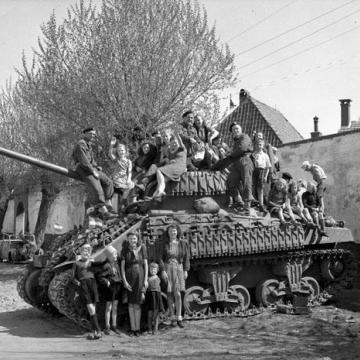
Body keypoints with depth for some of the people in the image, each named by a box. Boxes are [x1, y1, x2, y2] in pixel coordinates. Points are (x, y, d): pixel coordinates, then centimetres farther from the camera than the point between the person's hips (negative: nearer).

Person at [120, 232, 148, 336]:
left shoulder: (142, 248, 2)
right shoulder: (125, 250, 2)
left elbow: (146, 265, 4)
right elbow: (122, 267, 0)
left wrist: (146, 279, -2)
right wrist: (124, 281, -8)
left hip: (140, 277, -1)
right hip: (129, 276, 1)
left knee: (137, 304, -3)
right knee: (131, 304, 3)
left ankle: (137, 328, 2)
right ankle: (132, 328, 7)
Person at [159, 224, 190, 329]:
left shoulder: (182, 243, 2)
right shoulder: (165, 244, 0)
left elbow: (186, 257, 6)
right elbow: (160, 258, -2)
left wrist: (186, 270, -1)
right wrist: (163, 271, -11)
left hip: (179, 269, 0)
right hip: (167, 269, 0)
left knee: (177, 294, -9)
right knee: (170, 294, 2)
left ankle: (179, 318, -1)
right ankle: (173, 318, 11)